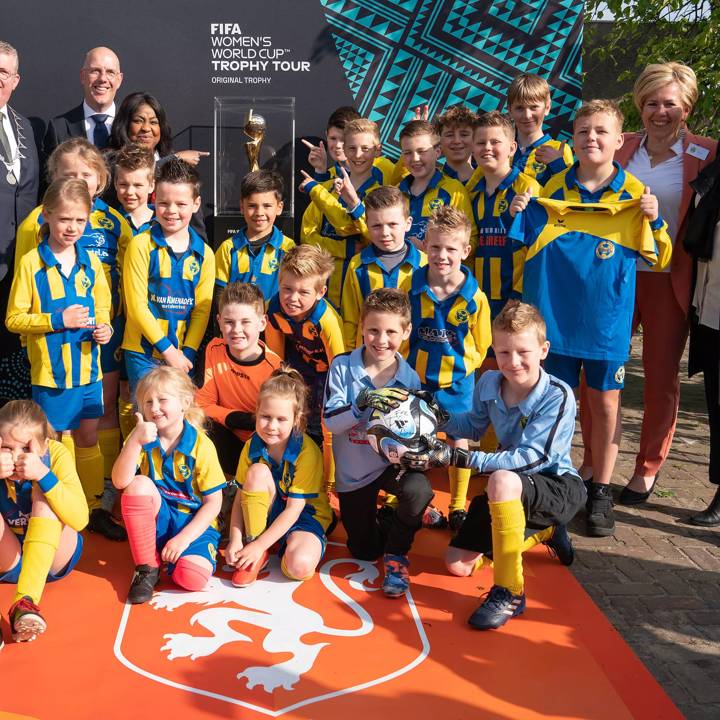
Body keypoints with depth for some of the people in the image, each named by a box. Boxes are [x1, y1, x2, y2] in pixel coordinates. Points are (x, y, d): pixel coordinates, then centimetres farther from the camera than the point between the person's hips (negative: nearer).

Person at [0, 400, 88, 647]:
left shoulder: (56, 455, -20)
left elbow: (80, 520, -31)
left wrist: (43, 474, -43)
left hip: (54, 558, -1)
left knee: (42, 494, -28)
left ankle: (25, 601, -40)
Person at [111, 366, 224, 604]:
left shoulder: (202, 445, -12)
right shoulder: (141, 438, -4)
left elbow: (213, 502, -10)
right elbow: (120, 482, -21)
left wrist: (184, 537, -19)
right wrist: (135, 441, -33)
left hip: (194, 523, -3)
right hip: (156, 520, 3)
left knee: (192, 577, -31)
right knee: (139, 484, -29)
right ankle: (147, 567, -14)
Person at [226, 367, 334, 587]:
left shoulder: (308, 452, -23)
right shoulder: (252, 447, -9)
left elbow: (294, 508, -22)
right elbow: (240, 497, -7)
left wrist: (260, 545, -25)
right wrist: (235, 540, -21)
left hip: (305, 514, -4)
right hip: (267, 512, 4)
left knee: (300, 566, -34)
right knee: (257, 472, -27)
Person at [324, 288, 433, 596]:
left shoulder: (410, 378, -10)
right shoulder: (342, 367, -15)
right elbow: (331, 422, -19)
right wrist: (363, 404, -36)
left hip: (392, 462, 0)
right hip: (353, 471, 0)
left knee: (418, 489, -35)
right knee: (364, 551, 7)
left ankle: (397, 553, -6)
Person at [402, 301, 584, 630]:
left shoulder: (558, 396, -25)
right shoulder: (488, 382, -8)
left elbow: (531, 459, -33)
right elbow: (474, 425, 12)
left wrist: (458, 458, -39)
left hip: (559, 487, -7)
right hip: (512, 491, 7)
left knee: (503, 480, -40)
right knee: (457, 564, 6)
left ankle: (509, 593, -24)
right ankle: (543, 532, 28)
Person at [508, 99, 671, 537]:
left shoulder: (634, 195, -2)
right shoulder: (554, 190, 1)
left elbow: (657, 259, 0)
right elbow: (531, 245, 8)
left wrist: (651, 221, -15)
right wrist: (521, 214, -9)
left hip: (607, 317, -1)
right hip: (555, 315, 1)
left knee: (605, 403, 7)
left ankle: (601, 491, 21)